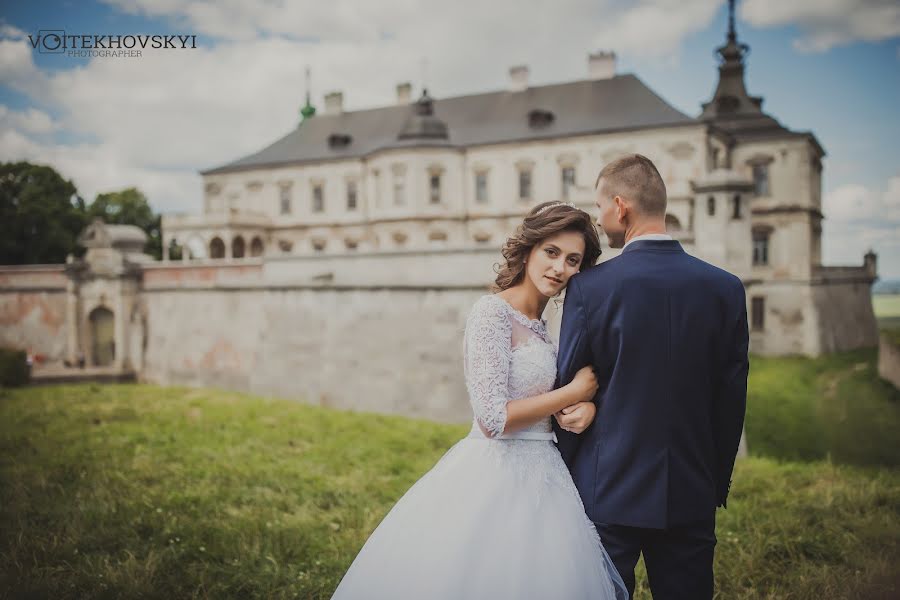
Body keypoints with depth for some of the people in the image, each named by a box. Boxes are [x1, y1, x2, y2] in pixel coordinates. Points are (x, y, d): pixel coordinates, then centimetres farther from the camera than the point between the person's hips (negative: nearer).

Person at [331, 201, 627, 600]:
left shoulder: (536, 326, 11)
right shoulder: (492, 312, -14)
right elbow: (494, 418, -21)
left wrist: (586, 405, -4)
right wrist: (574, 392, -13)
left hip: (537, 477, 9)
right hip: (500, 477, -8)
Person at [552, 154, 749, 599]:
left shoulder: (590, 287, -12)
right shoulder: (726, 288, -3)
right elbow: (731, 400, 2)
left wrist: (563, 482, 7)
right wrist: (716, 486, 14)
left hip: (607, 494, -3)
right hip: (691, 495, 3)